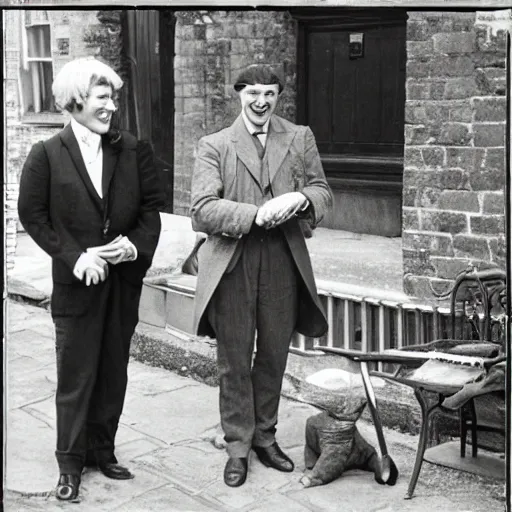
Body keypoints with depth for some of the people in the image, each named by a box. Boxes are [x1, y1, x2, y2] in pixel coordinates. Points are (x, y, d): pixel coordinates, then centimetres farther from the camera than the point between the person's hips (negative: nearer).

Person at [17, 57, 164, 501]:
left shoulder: (134, 150, 3)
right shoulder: (47, 155, -5)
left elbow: (151, 206, 6)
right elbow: (32, 215, -4)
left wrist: (136, 245, -12)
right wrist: (75, 257, -12)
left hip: (124, 280, 3)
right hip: (76, 282, -3)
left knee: (113, 373, 12)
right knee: (75, 377, 5)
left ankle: (103, 450, 28)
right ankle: (71, 461, 19)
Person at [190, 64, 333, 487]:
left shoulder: (300, 139, 9)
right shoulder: (214, 146, 1)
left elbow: (323, 192, 10)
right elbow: (202, 209, -9)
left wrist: (299, 199, -13)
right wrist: (256, 214, -21)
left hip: (283, 261, 2)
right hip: (232, 264, -2)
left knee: (274, 356, 12)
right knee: (234, 360, 5)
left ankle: (265, 436, 29)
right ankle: (238, 445, 19)